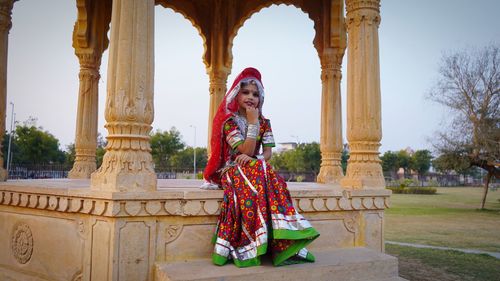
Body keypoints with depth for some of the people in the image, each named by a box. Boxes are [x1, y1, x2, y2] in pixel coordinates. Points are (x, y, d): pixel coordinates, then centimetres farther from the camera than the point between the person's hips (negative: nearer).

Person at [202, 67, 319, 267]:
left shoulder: (264, 122, 12)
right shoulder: (229, 121, -5)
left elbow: (268, 152, 3)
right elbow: (247, 151, -15)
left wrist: (253, 159, -18)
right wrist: (252, 123, -15)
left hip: (255, 169, 4)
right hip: (233, 170, -4)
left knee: (274, 182, -32)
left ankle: (280, 243, -36)